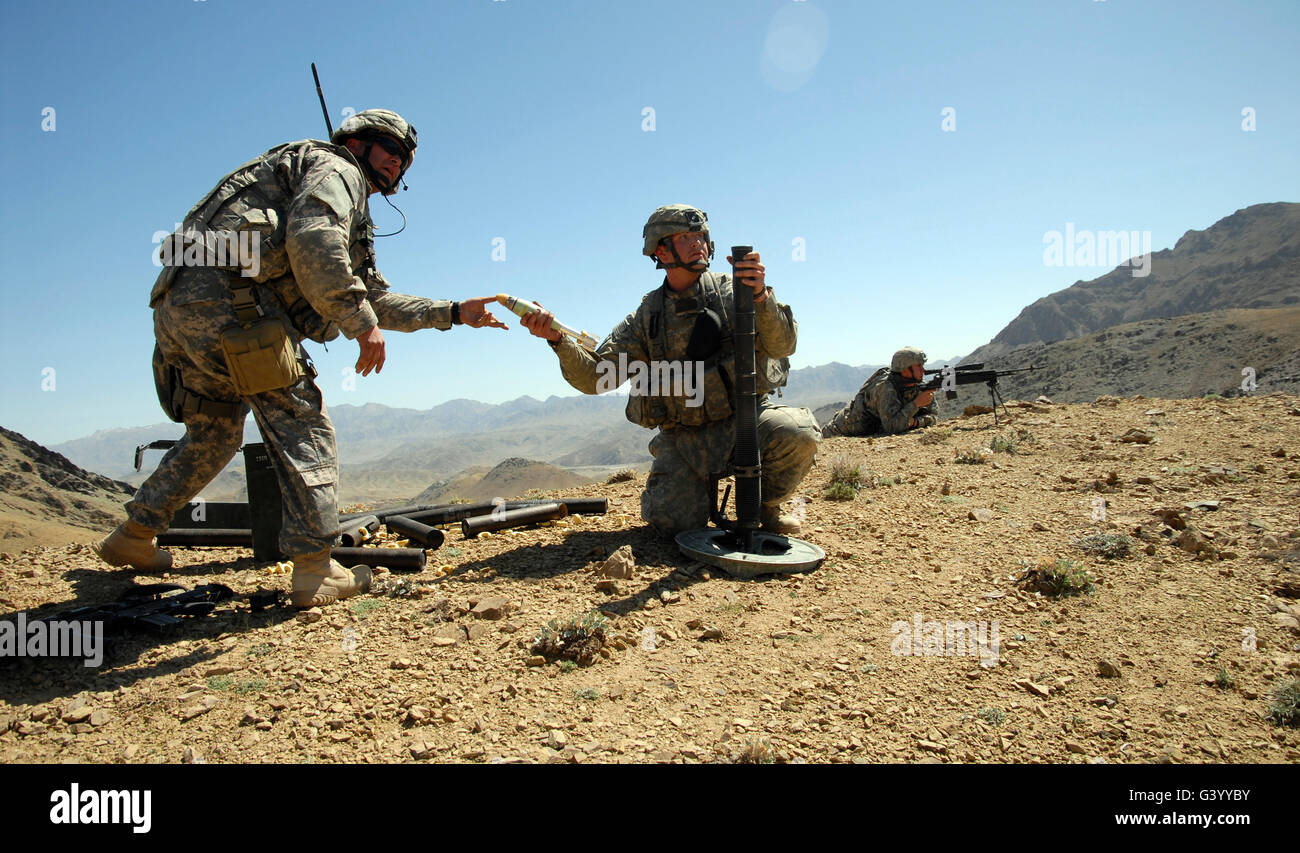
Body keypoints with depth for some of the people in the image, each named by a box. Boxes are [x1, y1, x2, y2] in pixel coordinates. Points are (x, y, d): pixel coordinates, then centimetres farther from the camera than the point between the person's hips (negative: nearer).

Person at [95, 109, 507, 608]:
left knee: (215, 435, 23)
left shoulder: (351, 221, 32)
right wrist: (361, 322, -17)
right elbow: (311, 239, -18)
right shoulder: (336, 168, 4)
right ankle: (316, 571, -6)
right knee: (302, 427, -5)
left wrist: (454, 313, 26)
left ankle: (133, 536, 34)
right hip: (226, 296, -10)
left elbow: (376, 298, 30)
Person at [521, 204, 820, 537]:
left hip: (743, 420, 0)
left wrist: (761, 297, -31)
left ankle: (766, 504, 2)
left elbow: (782, 346, -12)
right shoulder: (646, 318, 4)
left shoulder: (732, 292, 1)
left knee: (799, 433, -31)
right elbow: (594, 377, -1)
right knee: (674, 521, -21)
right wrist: (558, 339, -19)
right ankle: (703, 487, 18)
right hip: (684, 437, 1)